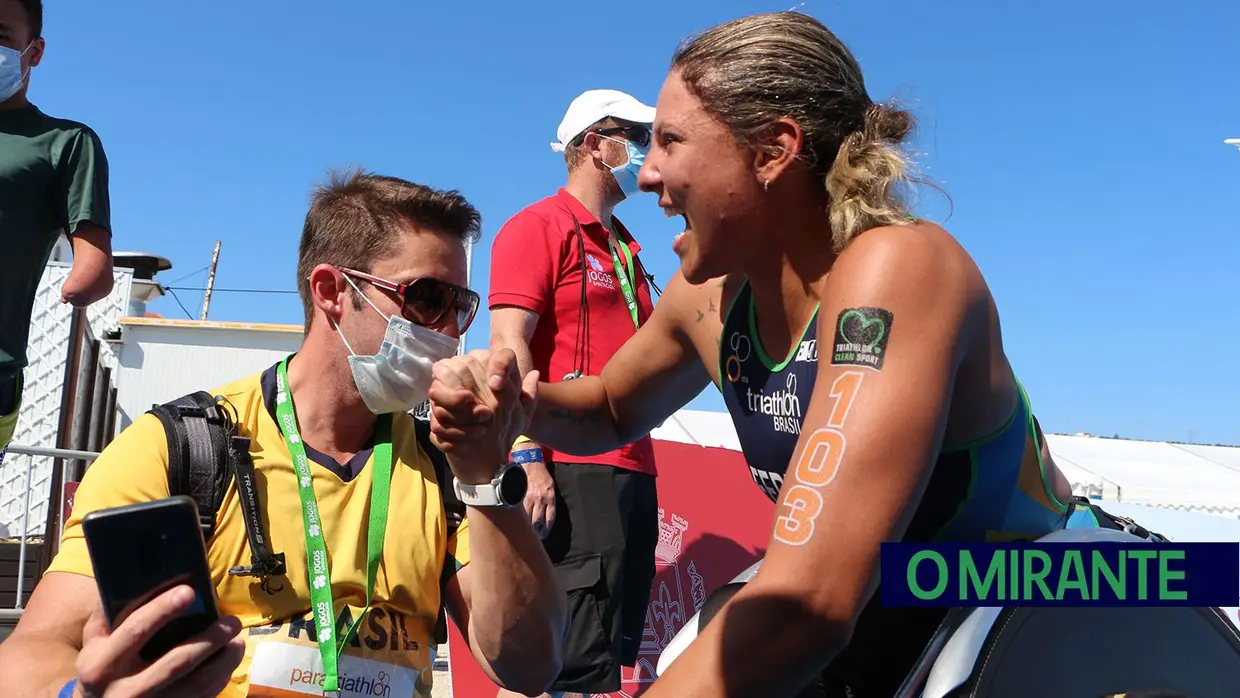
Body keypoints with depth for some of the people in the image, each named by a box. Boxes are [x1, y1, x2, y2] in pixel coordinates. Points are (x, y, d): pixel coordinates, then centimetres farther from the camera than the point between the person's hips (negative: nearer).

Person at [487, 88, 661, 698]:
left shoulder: (624, 248, 22)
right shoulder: (539, 225, -3)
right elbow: (508, 345, -14)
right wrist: (528, 458, -21)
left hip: (633, 469, 9)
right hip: (573, 470, -9)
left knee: (616, 647, 14)